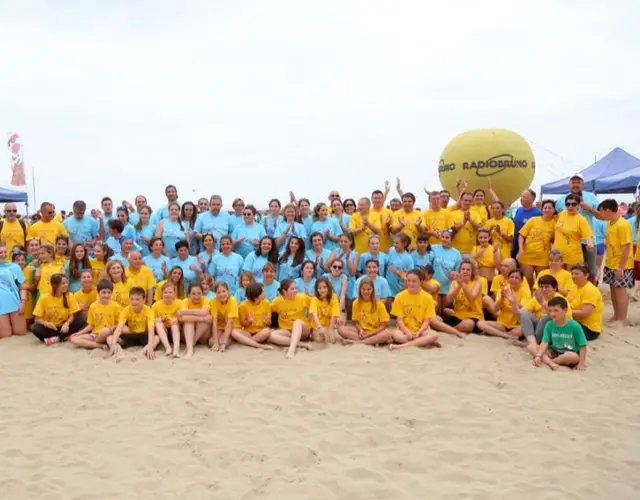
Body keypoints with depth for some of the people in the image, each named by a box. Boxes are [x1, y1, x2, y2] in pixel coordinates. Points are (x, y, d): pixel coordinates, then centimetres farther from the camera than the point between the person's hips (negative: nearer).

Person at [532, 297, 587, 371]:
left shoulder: (574, 326, -14)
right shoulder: (549, 325, -5)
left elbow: (583, 346, -12)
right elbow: (545, 343, -13)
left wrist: (581, 364, -18)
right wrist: (538, 356, -30)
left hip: (571, 353, -3)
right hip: (555, 353, 3)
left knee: (574, 357, -39)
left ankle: (547, 361, -21)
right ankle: (551, 363, -37)